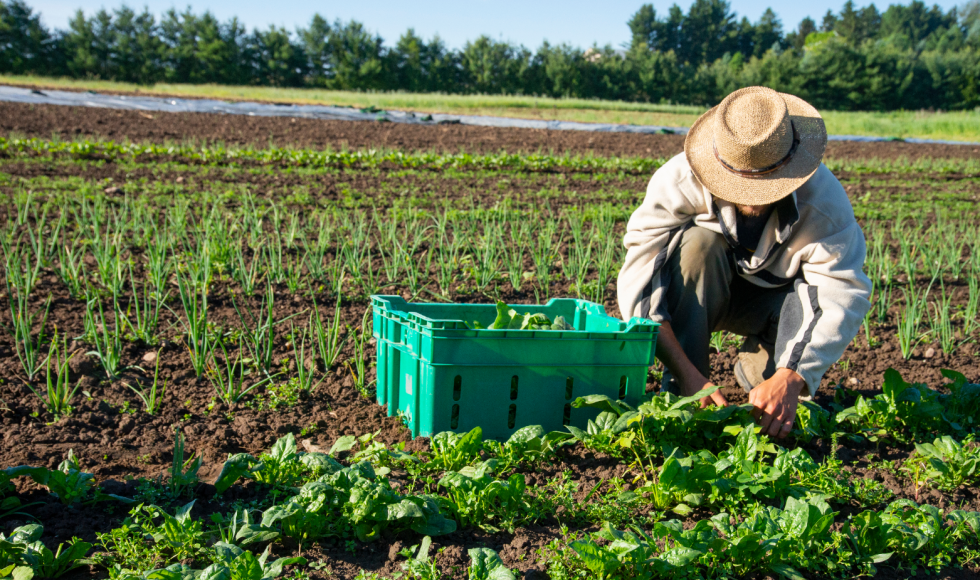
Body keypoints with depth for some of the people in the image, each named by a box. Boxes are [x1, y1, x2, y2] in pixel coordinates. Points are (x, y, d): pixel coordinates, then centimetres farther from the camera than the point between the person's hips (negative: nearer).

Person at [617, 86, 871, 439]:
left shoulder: (823, 196, -29)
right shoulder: (678, 182, -32)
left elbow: (845, 294, -35)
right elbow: (638, 281, -37)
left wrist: (790, 379, -48)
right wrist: (686, 373, -46)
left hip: (772, 297, 1)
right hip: (696, 296, 0)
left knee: (820, 294, -32)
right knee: (698, 243, -34)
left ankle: (760, 369, -2)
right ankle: (679, 391, -24)